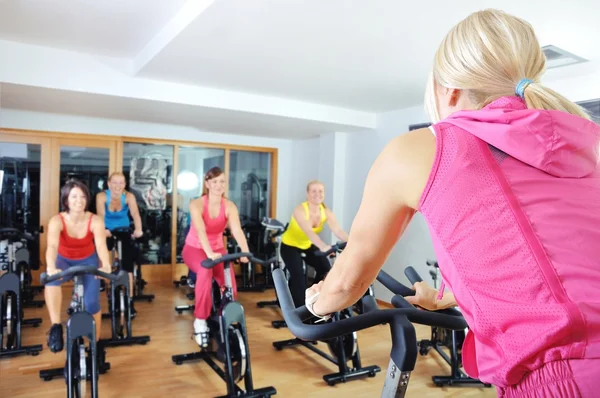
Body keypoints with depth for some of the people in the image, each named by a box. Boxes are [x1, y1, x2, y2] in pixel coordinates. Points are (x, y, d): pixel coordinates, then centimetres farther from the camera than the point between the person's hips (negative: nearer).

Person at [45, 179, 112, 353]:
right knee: (51, 278, -36)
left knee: (92, 303, -13)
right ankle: (56, 327, -29)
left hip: (88, 260, 0)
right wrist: (51, 267, -62)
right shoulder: (57, 221, -26)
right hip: (64, 260, 0)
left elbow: (101, 244, -40)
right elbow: (52, 246, -42)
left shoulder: (95, 221, -25)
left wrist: (106, 266, -59)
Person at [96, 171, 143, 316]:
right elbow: (100, 215, -28)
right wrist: (103, 230, -47)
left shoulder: (129, 196, -15)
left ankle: (129, 301, 1)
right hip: (107, 233, 0)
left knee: (127, 264, -7)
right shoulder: (101, 196, -17)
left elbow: (135, 214, -27)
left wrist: (138, 230, -46)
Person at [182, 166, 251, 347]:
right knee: (206, 271, -37)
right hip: (195, 248, -3)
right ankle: (200, 321, -25)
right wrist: (210, 254, -52)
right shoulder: (197, 204, -20)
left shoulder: (229, 206, -11)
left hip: (218, 249, 3)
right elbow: (201, 231, -35)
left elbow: (237, 231, -27)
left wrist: (246, 252, -45)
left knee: (230, 286, -19)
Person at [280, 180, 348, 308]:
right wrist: (323, 246, -66)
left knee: (326, 269, -7)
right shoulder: (300, 210, -32)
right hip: (290, 246, -5)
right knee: (298, 276, -21)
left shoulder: (326, 212, -17)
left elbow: (338, 231, -32)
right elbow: (308, 232, -49)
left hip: (308, 246, 5)